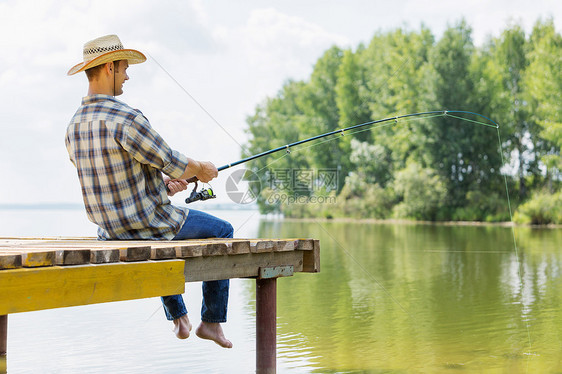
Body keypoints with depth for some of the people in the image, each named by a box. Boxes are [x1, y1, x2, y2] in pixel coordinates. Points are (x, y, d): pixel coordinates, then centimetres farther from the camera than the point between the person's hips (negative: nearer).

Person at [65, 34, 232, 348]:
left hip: (110, 230, 8)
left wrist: (163, 182, 17)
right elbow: (174, 164, -16)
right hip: (149, 222, -8)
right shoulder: (127, 119, -25)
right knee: (222, 232, 17)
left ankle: (179, 319, 43)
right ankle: (212, 321, 21)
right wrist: (202, 169, 6)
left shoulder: (74, 127, 2)